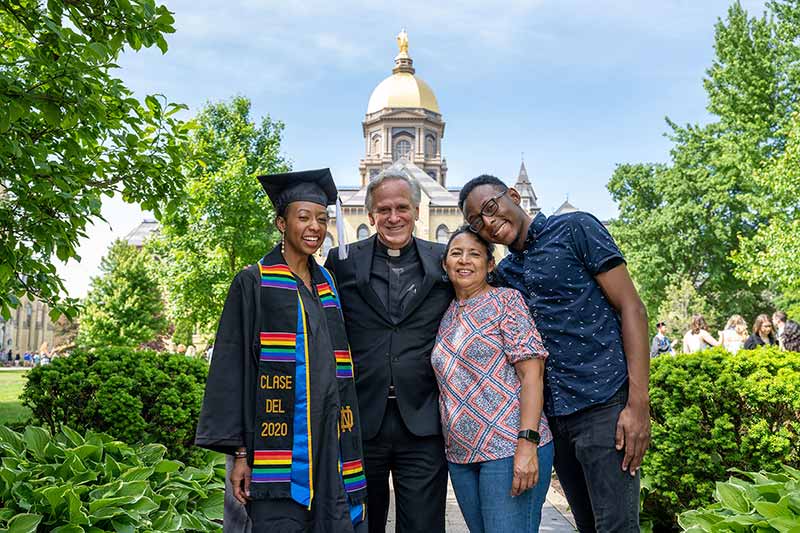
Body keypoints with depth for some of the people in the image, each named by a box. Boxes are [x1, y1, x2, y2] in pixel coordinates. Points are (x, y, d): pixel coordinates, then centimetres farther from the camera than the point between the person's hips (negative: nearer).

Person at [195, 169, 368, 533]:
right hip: (279, 443, -5)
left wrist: (346, 446, 13)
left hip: (327, 436, 5)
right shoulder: (253, 283, -2)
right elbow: (231, 368, -6)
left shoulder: (327, 284, 14)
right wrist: (240, 453, -11)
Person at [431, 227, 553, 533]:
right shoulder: (447, 315, 14)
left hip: (509, 449, -6)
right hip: (460, 454, 6)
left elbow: (532, 373, -11)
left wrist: (527, 444, -19)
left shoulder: (506, 301, -3)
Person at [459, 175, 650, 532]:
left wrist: (638, 404, -16)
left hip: (604, 406, -6)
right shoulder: (503, 273, 15)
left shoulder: (575, 229, -3)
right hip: (553, 416, 6)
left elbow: (631, 308, -8)